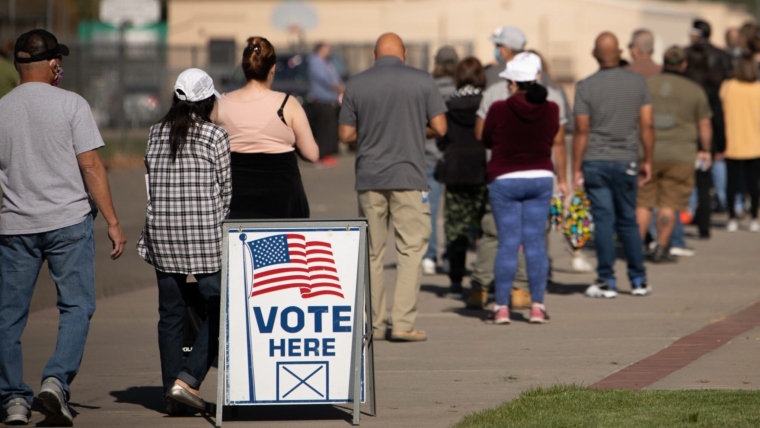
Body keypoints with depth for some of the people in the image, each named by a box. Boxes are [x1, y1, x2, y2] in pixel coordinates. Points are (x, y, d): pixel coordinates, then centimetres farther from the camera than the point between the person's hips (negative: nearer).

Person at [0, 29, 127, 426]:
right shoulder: (70, 104, -4)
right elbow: (91, 167, -7)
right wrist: (113, 222, -3)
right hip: (68, 220, -2)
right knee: (76, 306, 4)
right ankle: (56, 380, -13)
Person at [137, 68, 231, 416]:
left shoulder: (156, 134, 7)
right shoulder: (215, 136, -5)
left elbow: (152, 184, 10)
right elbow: (225, 190, 0)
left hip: (162, 233, 4)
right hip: (205, 233, -4)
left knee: (170, 314, 9)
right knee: (218, 309, 3)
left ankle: (172, 392, 8)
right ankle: (188, 379, -9)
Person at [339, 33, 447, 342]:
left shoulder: (356, 85, 3)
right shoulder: (422, 81, -1)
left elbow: (346, 134, 4)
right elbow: (439, 128, -1)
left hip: (369, 177, 2)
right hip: (408, 177, -2)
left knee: (372, 253, 9)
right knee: (411, 250, 0)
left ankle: (374, 323, 11)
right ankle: (403, 323, -9)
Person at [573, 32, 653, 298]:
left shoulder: (586, 87, -6)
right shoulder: (638, 83, 0)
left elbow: (581, 131, -7)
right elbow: (646, 126, 1)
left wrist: (576, 169, -1)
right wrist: (647, 161, 10)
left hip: (595, 162, -2)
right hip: (626, 162, 2)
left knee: (603, 221, 0)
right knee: (628, 221, 12)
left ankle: (607, 281, 0)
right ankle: (638, 280, 14)